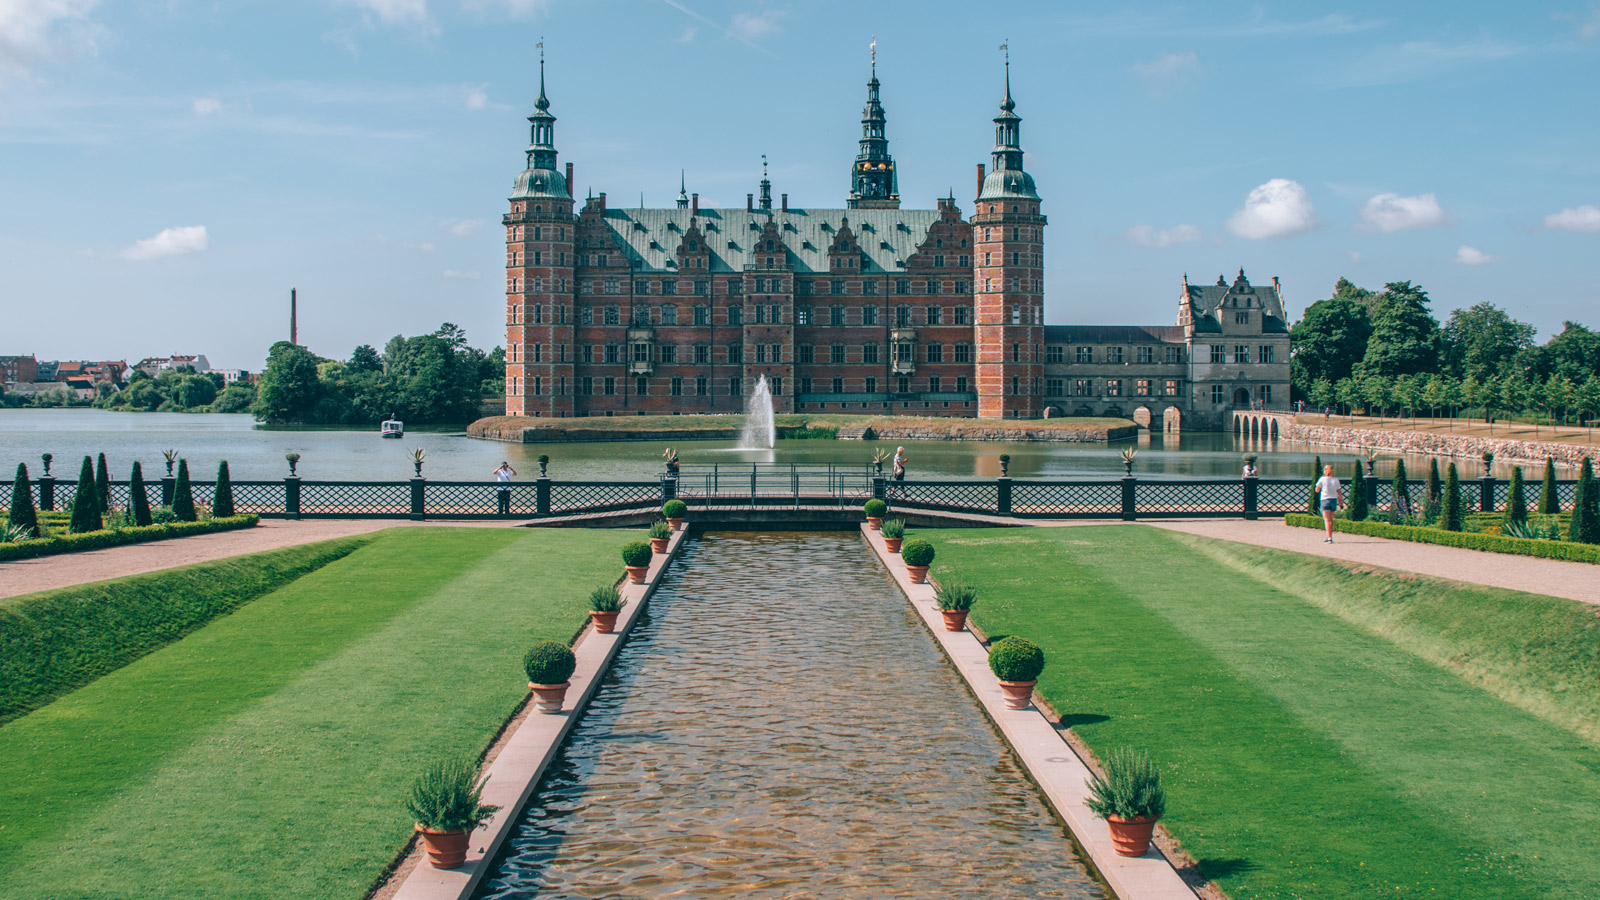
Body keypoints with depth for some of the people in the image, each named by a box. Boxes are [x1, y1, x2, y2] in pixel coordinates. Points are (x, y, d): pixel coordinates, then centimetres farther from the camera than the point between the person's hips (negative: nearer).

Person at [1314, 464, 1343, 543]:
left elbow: (1317, 490, 2)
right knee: (1330, 519, 17)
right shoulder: (1336, 480, 2)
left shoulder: (1322, 479, -6)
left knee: (1327, 520, -4)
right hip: (1334, 500, 4)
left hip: (1325, 500, -4)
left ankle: (1329, 538, -13)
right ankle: (1329, 537, 25)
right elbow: (1339, 492, 3)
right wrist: (1341, 502, 10)